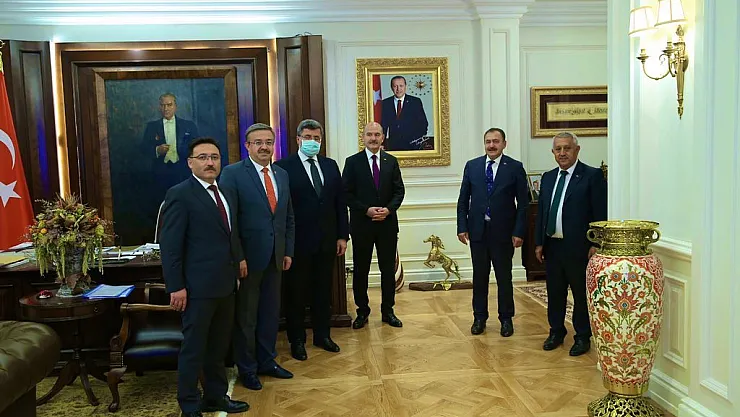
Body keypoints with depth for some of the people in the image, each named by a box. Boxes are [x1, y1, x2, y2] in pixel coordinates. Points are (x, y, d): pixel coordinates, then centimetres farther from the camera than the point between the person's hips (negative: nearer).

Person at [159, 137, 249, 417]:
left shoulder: (226, 194, 14)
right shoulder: (180, 194, -11)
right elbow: (170, 245, -14)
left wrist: (239, 258, 7)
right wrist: (176, 286, -17)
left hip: (225, 283, 8)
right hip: (199, 286, -7)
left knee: (219, 346, 18)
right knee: (194, 348, 4)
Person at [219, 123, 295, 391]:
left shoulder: (282, 175, 10)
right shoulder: (233, 173, -9)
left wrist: (288, 251, 10)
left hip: (275, 257, 6)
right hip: (248, 256, -6)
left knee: (271, 312, 15)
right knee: (246, 315, 8)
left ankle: (267, 361, 31)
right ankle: (246, 369, 22)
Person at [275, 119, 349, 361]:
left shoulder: (331, 166, 9)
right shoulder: (283, 167, -8)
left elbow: (340, 203, 10)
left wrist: (342, 235, 6)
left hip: (327, 241, 5)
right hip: (298, 242, -5)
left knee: (323, 291, 15)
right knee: (296, 293, 8)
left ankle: (322, 335, 30)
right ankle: (297, 340, 22)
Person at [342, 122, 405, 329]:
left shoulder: (391, 161, 7)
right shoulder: (352, 162, -1)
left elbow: (399, 190, 6)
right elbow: (347, 194, -4)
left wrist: (389, 209, -11)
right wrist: (366, 210, -15)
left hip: (387, 223, 2)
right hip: (362, 224, -2)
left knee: (388, 269, 8)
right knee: (360, 270, 6)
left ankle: (388, 311, 20)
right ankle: (362, 312, 19)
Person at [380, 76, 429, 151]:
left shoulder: (416, 102, 3)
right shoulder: (385, 103, 7)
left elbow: (423, 123, 3)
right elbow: (383, 124, 8)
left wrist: (420, 141, -8)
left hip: (412, 145, -1)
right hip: (392, 146, 1)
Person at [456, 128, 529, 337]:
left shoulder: (515, 168, -2)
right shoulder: (472, 166, 5)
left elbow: (523, 202, -3)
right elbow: (463, 200, 6)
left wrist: (519, 231, -9)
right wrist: (462, 227, -1)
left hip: (503, 231, -2)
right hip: (477, 230, 2)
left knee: (504, 277, 7)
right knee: (479, 276, 10)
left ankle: (506, 319, 21)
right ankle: (479, 317, 22)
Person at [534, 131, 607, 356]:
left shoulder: (593, 176, -7)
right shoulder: (548, 177, 12)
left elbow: (600, 213, -10)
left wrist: (595, 244, -14)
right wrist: (539, 242, 9)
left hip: (578, 247, -6)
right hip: (552, 245, 6)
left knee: (581, 294, 6)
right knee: (555, 292, 15)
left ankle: (582, 337, 19)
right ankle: (556, 332, 30)